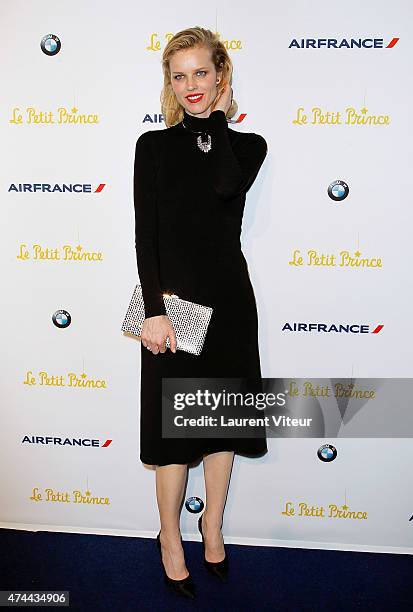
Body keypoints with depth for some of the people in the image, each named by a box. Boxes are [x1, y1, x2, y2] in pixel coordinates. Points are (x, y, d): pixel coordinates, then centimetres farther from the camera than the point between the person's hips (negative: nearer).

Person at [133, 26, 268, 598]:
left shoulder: (247, 145, 6)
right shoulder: (154, 145, 2)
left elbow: (225, 185, -19)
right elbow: (145, 234, -6)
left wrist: (218, 117, -5)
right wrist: (154, 308, -15)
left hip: (229, 298, 2)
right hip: (172, 298, -2)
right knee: (173, 422, 7)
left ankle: (213, 523, 35)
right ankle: (171, 537, 27)